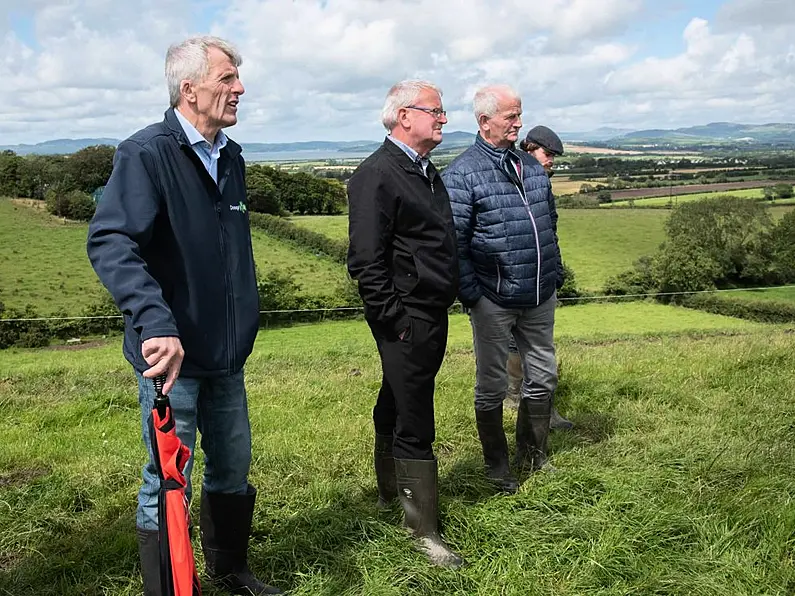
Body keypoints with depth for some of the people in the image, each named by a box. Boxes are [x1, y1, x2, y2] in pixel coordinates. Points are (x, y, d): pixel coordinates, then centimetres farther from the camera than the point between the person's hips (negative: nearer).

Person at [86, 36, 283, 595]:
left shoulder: (231, 157, 9)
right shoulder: (146, 153, -15)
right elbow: (110, 244, -29)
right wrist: (157, 324, -42)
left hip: (228, 353, 8)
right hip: (172, 355, -8)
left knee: (233, 471, 20)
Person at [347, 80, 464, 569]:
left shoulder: (426, 171, 13)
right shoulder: (377, 175, -16)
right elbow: (367, 261, -20)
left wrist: (445, 303, 17)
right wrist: (395, 321, -19)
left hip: (433, 316, 9)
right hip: (406, 321, -9)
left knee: (397, 405, 23)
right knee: (413, 425, 0)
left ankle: (391, 490, 40)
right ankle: (424, 528, 11)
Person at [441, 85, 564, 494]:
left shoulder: (531, 165, 11)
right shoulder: (462, 174, -11)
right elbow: (454, 242, -13)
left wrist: (556, 273, 15)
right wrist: (470, 294, -15)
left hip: (540, 296, 6)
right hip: (493, 301, -6)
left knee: (543, 377, 14)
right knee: (491, 387, 7)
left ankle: (533, 456, 34)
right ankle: (497, 468, 24)